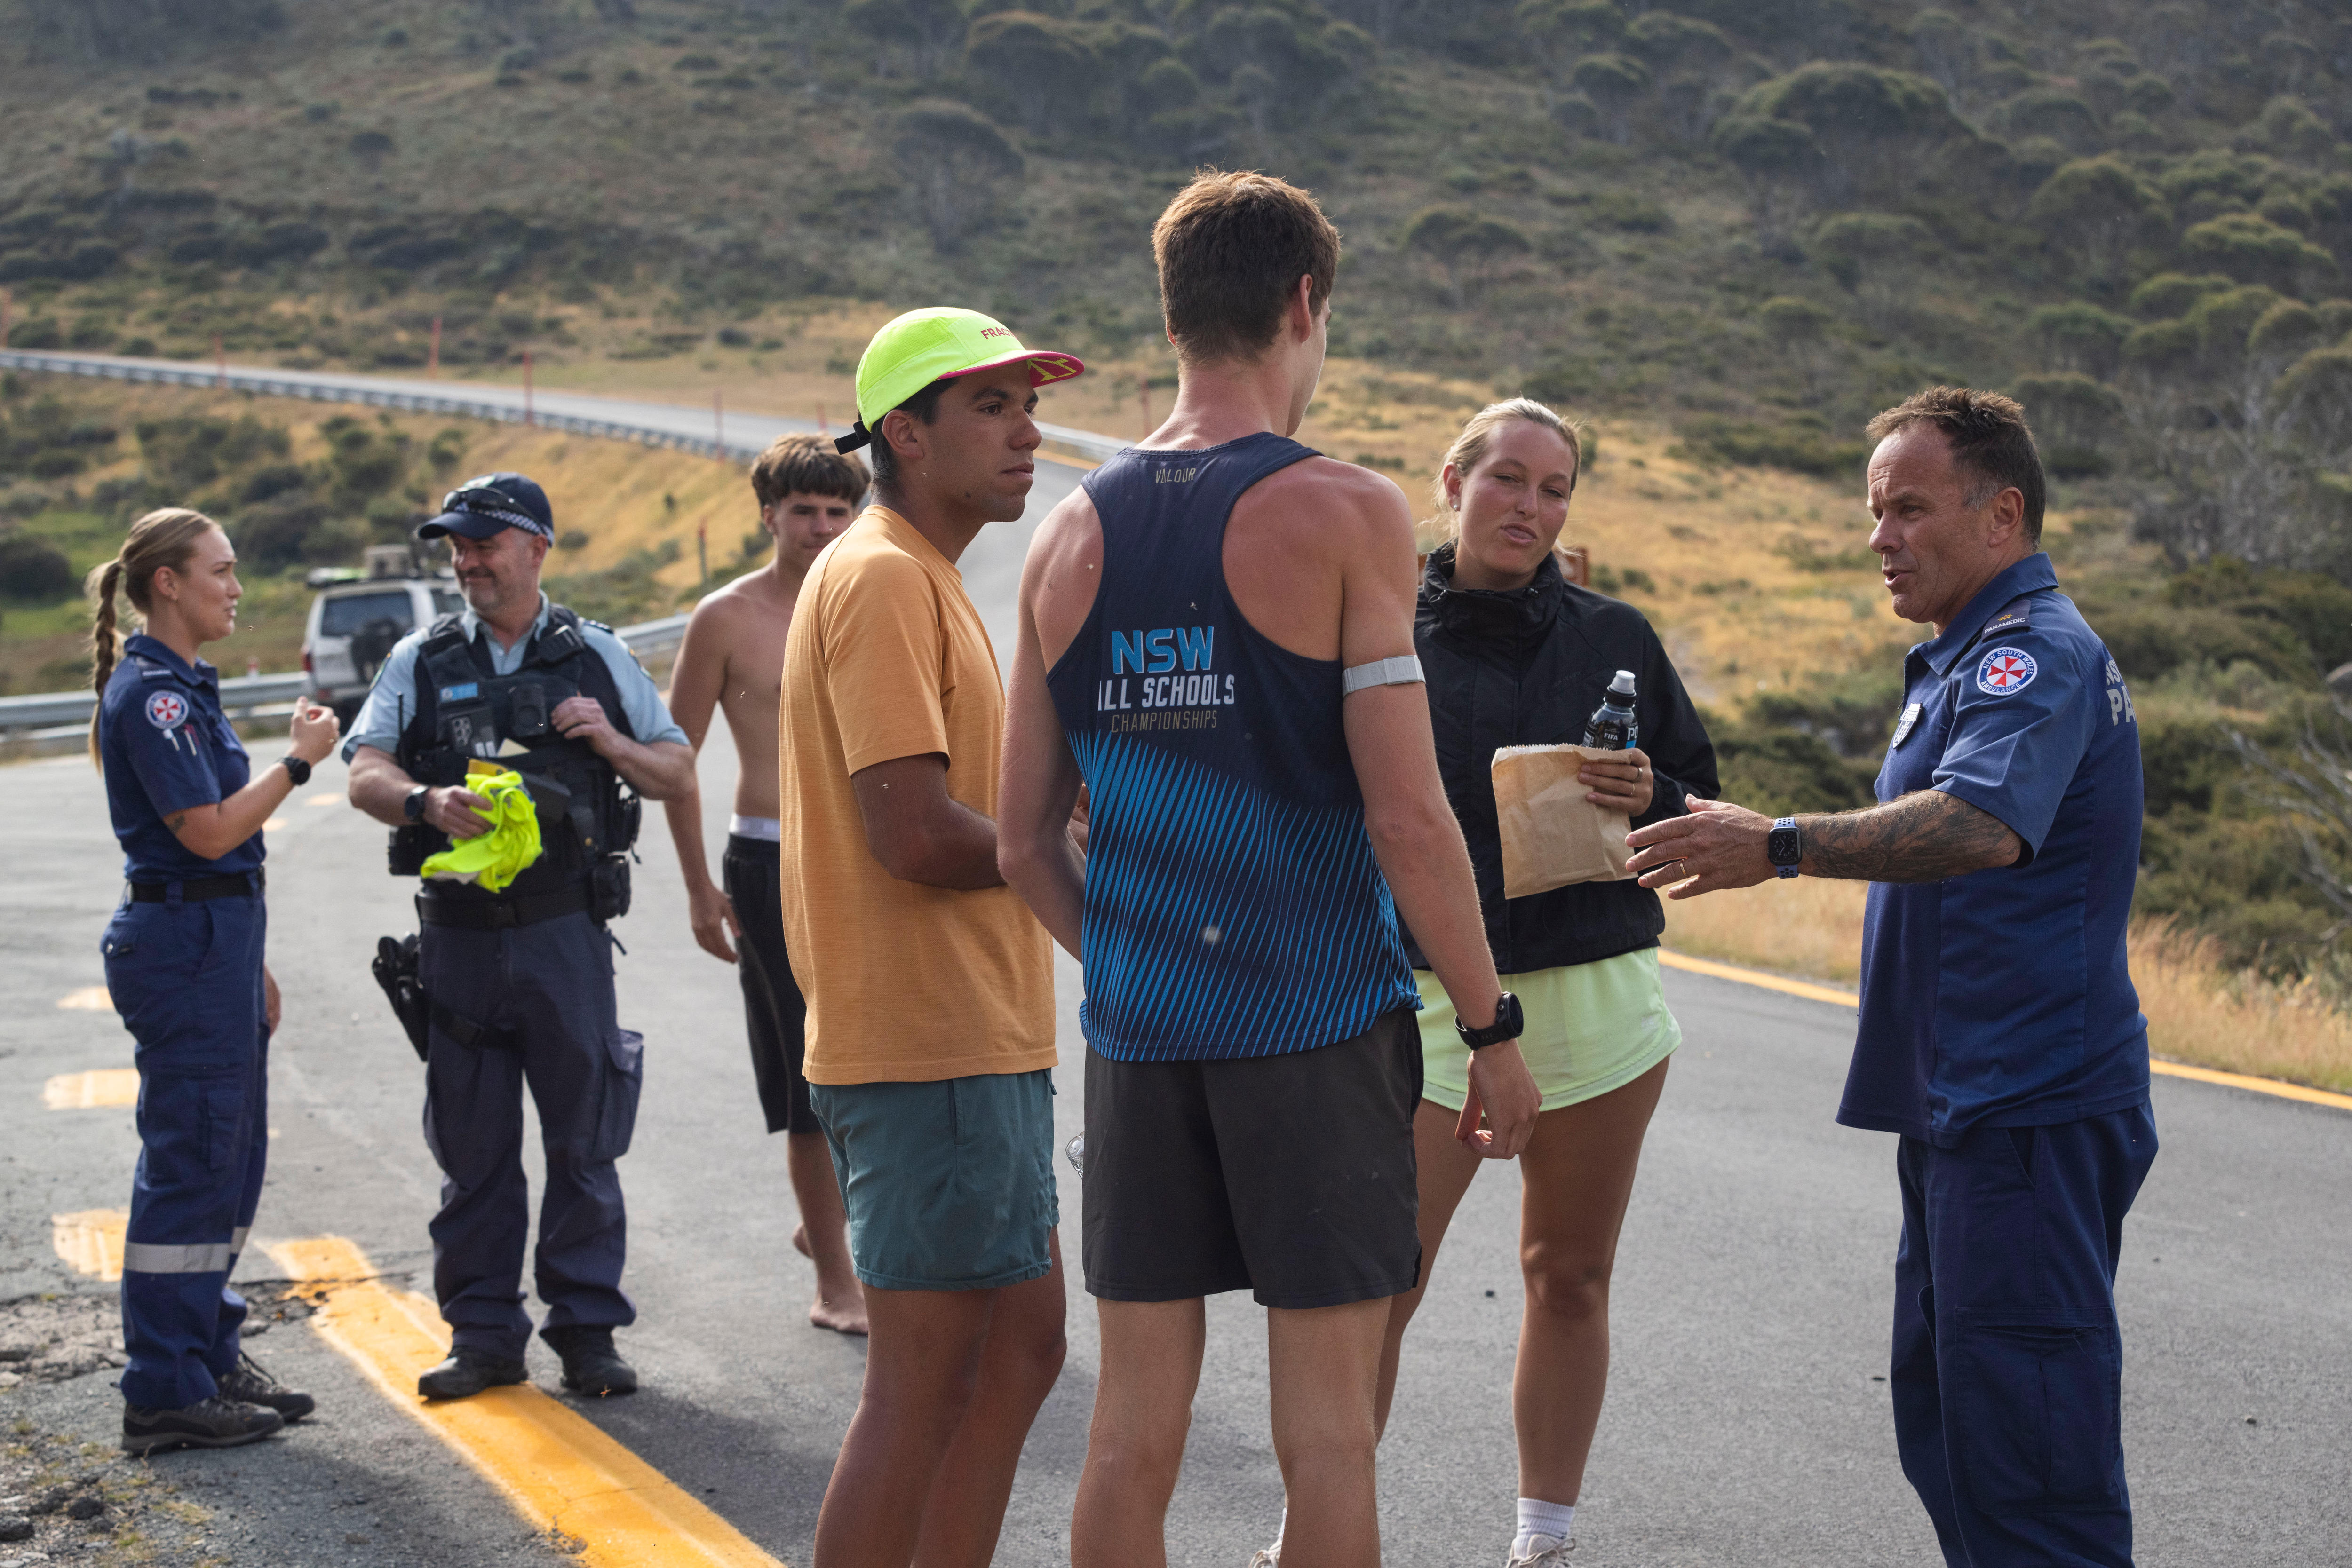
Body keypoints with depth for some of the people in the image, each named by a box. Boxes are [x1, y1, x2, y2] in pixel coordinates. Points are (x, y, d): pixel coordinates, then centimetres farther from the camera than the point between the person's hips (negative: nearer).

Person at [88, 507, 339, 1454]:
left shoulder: (183, 686, 16)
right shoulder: (150, 694, -15)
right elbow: (208, 832, -21)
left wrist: (252, 970, 21)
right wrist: (298, 760, -12)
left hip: (215, 942, 10)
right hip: (182, 941, -10)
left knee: (230, 1162, 14)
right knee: (189, 1166, -6)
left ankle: (210, 1360, 23)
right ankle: (165, 1395, 0)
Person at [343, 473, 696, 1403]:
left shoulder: (595, 657, 8)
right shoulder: (420, 662, 8)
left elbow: (677, 773, 10)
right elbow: (365, 776, -3)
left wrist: (608, 741, -9)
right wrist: (428, 802, -24)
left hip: (565, 932, -1)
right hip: (459, 934, 1)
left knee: (582, 1141, 2)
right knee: (472, 1145, 6)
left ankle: (587, 1328, 11)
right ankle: (483, 1335, 14)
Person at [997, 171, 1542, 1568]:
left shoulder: (1073, 535, 7)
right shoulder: (1345, 514, -8)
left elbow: (1028, 841, 9)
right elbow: (1406, 817, -13)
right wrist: (1495, 1029, -4)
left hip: (1139, 1034, 5)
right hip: (1317, 1023, -4)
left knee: (1137, 1426, 10)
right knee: (1328, 1427, 2)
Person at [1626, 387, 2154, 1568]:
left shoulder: (2036, 653, -16)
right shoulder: (1966, 658, 20)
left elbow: (1983, 826, -34)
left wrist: (1783, 847, -41)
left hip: (2028, 1113, -11)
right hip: (1966, 1107, 11)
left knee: (2027, 1451, -9)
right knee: (1945, 1424, 18)